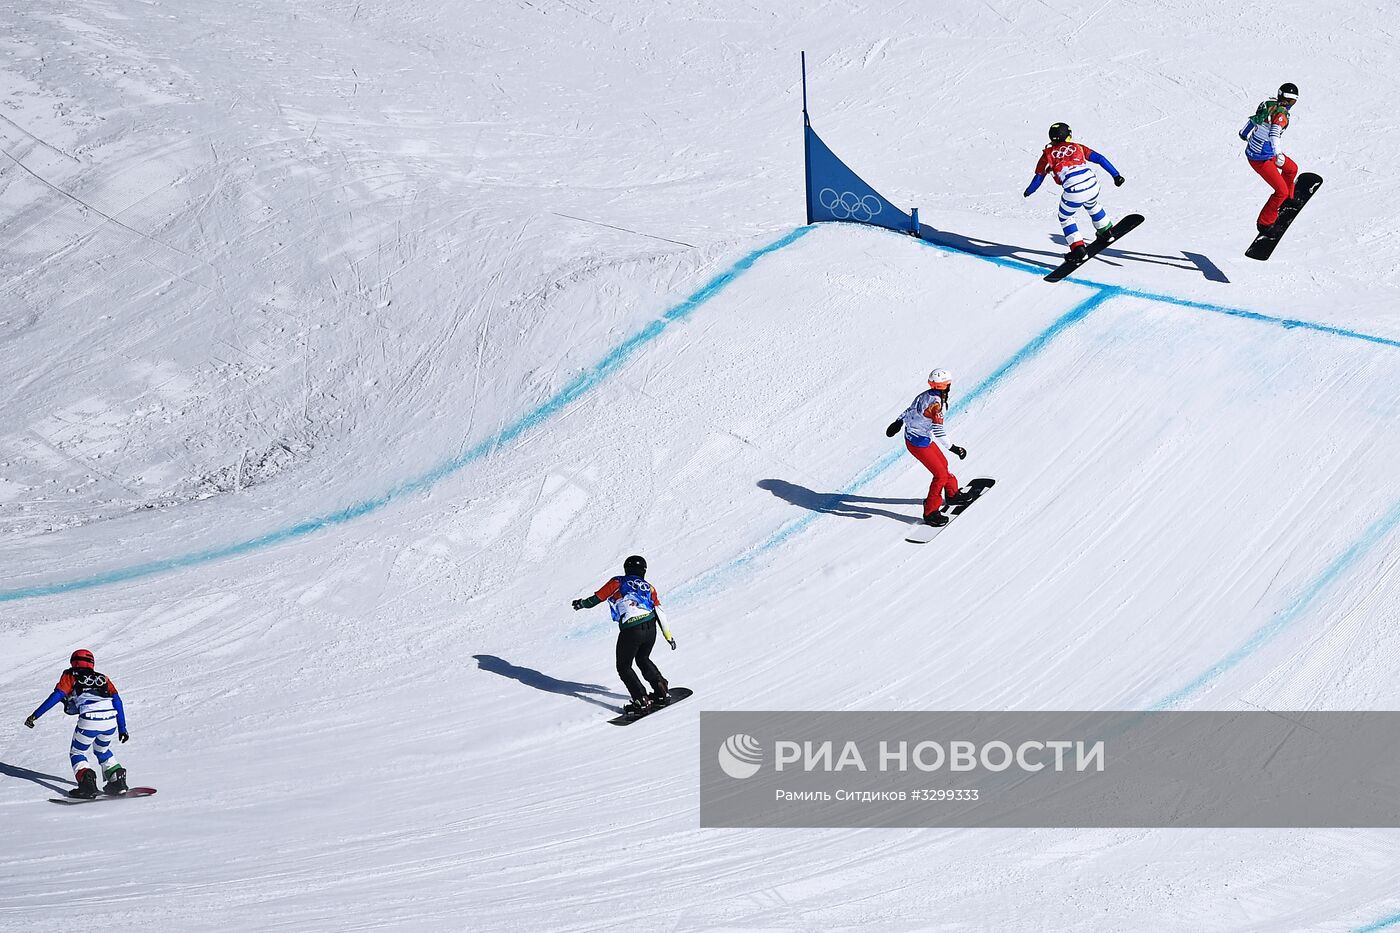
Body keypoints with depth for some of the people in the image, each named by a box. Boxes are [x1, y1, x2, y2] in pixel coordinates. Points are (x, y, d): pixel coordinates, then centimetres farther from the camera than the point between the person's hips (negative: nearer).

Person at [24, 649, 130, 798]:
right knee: (103, 751, 29)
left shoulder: (70, 676, 20)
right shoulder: (103, 678, 29)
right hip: (110, 720, 4)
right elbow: (117, 701, 21)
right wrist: (122, 728, 22)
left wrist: (35, 715, 8)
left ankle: (87, 782, -8)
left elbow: (56, 697, 8)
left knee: (77, 754, 15)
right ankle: (118, 781, 16)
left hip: (89, 720, -4)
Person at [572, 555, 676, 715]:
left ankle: (641, 701, 0)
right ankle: (661, 691, 19)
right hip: (650, 629, 4)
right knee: (643, 660, 30)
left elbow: (596, 598, 12)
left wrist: (581, 603, 32)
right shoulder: (649, 588, 17)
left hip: (630, 631, -4)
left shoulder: (617, 583, 9)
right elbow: (659, 612, 12)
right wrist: (668, 636, 17)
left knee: (624, 667, 12)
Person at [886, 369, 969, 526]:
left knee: (943, 464, 25)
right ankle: (930, 512, 5)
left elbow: (910, 410, 14)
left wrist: (898, 422, 27)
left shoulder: (926, 395, -2)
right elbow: (938, 431, -35)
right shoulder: (936, 404, -30)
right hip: (919, 444, -9)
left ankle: (952, 494, 46)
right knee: (940, 474, -3)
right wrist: (953, 448, -32)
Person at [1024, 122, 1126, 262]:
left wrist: (1028, 192, 38)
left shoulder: (1048, 154, 13)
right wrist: (1116, 175, 18)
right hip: (1092, 186, 3)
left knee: (1065, 218, 22)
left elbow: (1038, 178, 19)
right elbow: (1099, 158, 16)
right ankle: (1106, 231, 52)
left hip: (1073, 193, -3)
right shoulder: (1077, 147, 20)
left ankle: (1078, 249, 13)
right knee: (1092, 206, 38)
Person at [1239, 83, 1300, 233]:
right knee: (1281, 191, -5)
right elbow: (1274, 133, -43)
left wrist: (1244, 133, 40)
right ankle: (1264, 223, 8)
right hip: (1261, 159, -10)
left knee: (1292, 169, 28)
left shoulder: (1268, 104, 2)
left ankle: (1287, 200, 49)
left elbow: (1253, 119, 21)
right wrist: (1279, 154, -58)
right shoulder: (1281, 114, -24)